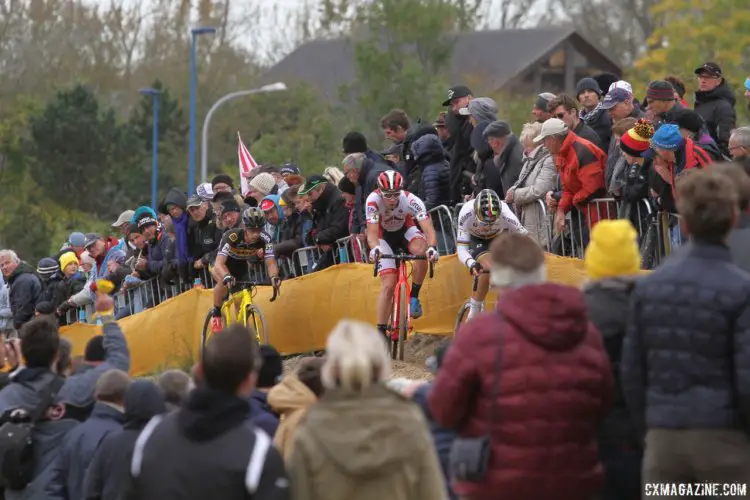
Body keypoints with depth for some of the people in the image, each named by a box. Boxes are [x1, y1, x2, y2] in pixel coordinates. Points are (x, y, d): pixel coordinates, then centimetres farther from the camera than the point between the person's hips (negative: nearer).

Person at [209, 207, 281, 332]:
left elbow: (271, 263, -31)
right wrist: (227, 276, -67)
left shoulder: (265, 240, -27)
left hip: (240, 266, 4)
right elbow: (219, 263, -46)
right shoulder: (231, 237, -38)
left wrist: (274, 276, -54)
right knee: (224, 280, -37)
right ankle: (216, 314, -15)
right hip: (223, 265, -4)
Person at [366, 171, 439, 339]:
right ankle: (381, 331, -8)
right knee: (388, 285, -14)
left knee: (422, 250, -35)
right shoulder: (374, 201, -32)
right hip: (385, 237, 0)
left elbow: (428, 229, -39)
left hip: (406, 230, 0)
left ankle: (414, 296, -15)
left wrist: (432, 247, -60)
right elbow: (372, 233, -38)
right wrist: (375, 248, -60)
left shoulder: (411, 201, -32)